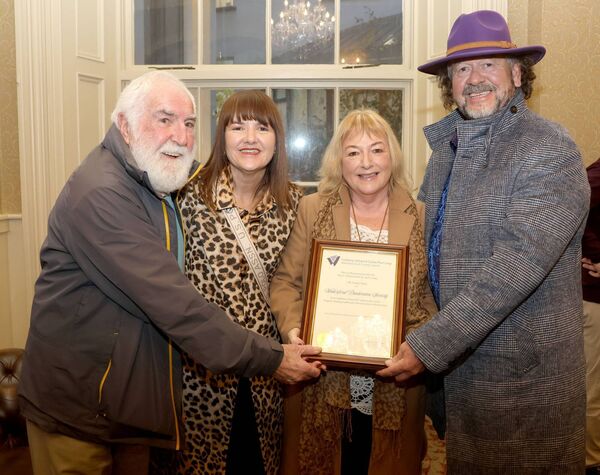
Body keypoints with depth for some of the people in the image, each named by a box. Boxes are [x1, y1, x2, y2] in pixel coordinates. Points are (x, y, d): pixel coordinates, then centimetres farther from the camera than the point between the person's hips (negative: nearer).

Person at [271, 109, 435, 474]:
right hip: (321, 381, 0)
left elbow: (433, 294, 4)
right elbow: (286, 281, 1)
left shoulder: (419, 217, 1)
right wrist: (292, 328, -15)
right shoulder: (311, 209, 0)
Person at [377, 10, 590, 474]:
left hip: (523, 375, -6)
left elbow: (515, 267, -25)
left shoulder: (550, 150, -16)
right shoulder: (446, 146, 7)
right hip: (457, 361, 7)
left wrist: (429, 346, -25)